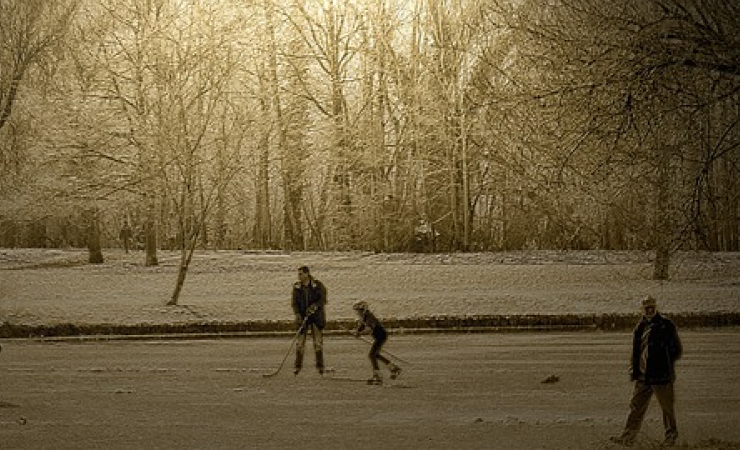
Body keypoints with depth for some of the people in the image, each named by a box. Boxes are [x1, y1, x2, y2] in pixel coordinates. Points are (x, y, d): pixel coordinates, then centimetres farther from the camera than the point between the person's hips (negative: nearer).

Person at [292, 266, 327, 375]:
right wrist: (297, 314, -15)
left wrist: (314, 306, -25)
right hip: (302, 317, 2)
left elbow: (323, 300, -9)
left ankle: (320, 366, 7)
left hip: (316, 316, -2)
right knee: (300, 342, -3)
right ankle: (298, 366, 3)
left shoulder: (318, 285, -7)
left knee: (318, 341, -1)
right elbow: (295, 302, 1)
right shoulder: (297, 287, 2)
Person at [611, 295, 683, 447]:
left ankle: (671, 435, 21)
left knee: (667, 407, 6)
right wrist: (633, 369, 10)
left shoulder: (666, 326, -4)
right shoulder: (640, 328, 12)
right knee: (636, 406, 5)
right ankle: (627, 437, 7)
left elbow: (677, 349, -1)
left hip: (662, 376, -5)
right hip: (643, 376, 5)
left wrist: (665, 362, -10)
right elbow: (635, 351, 20)